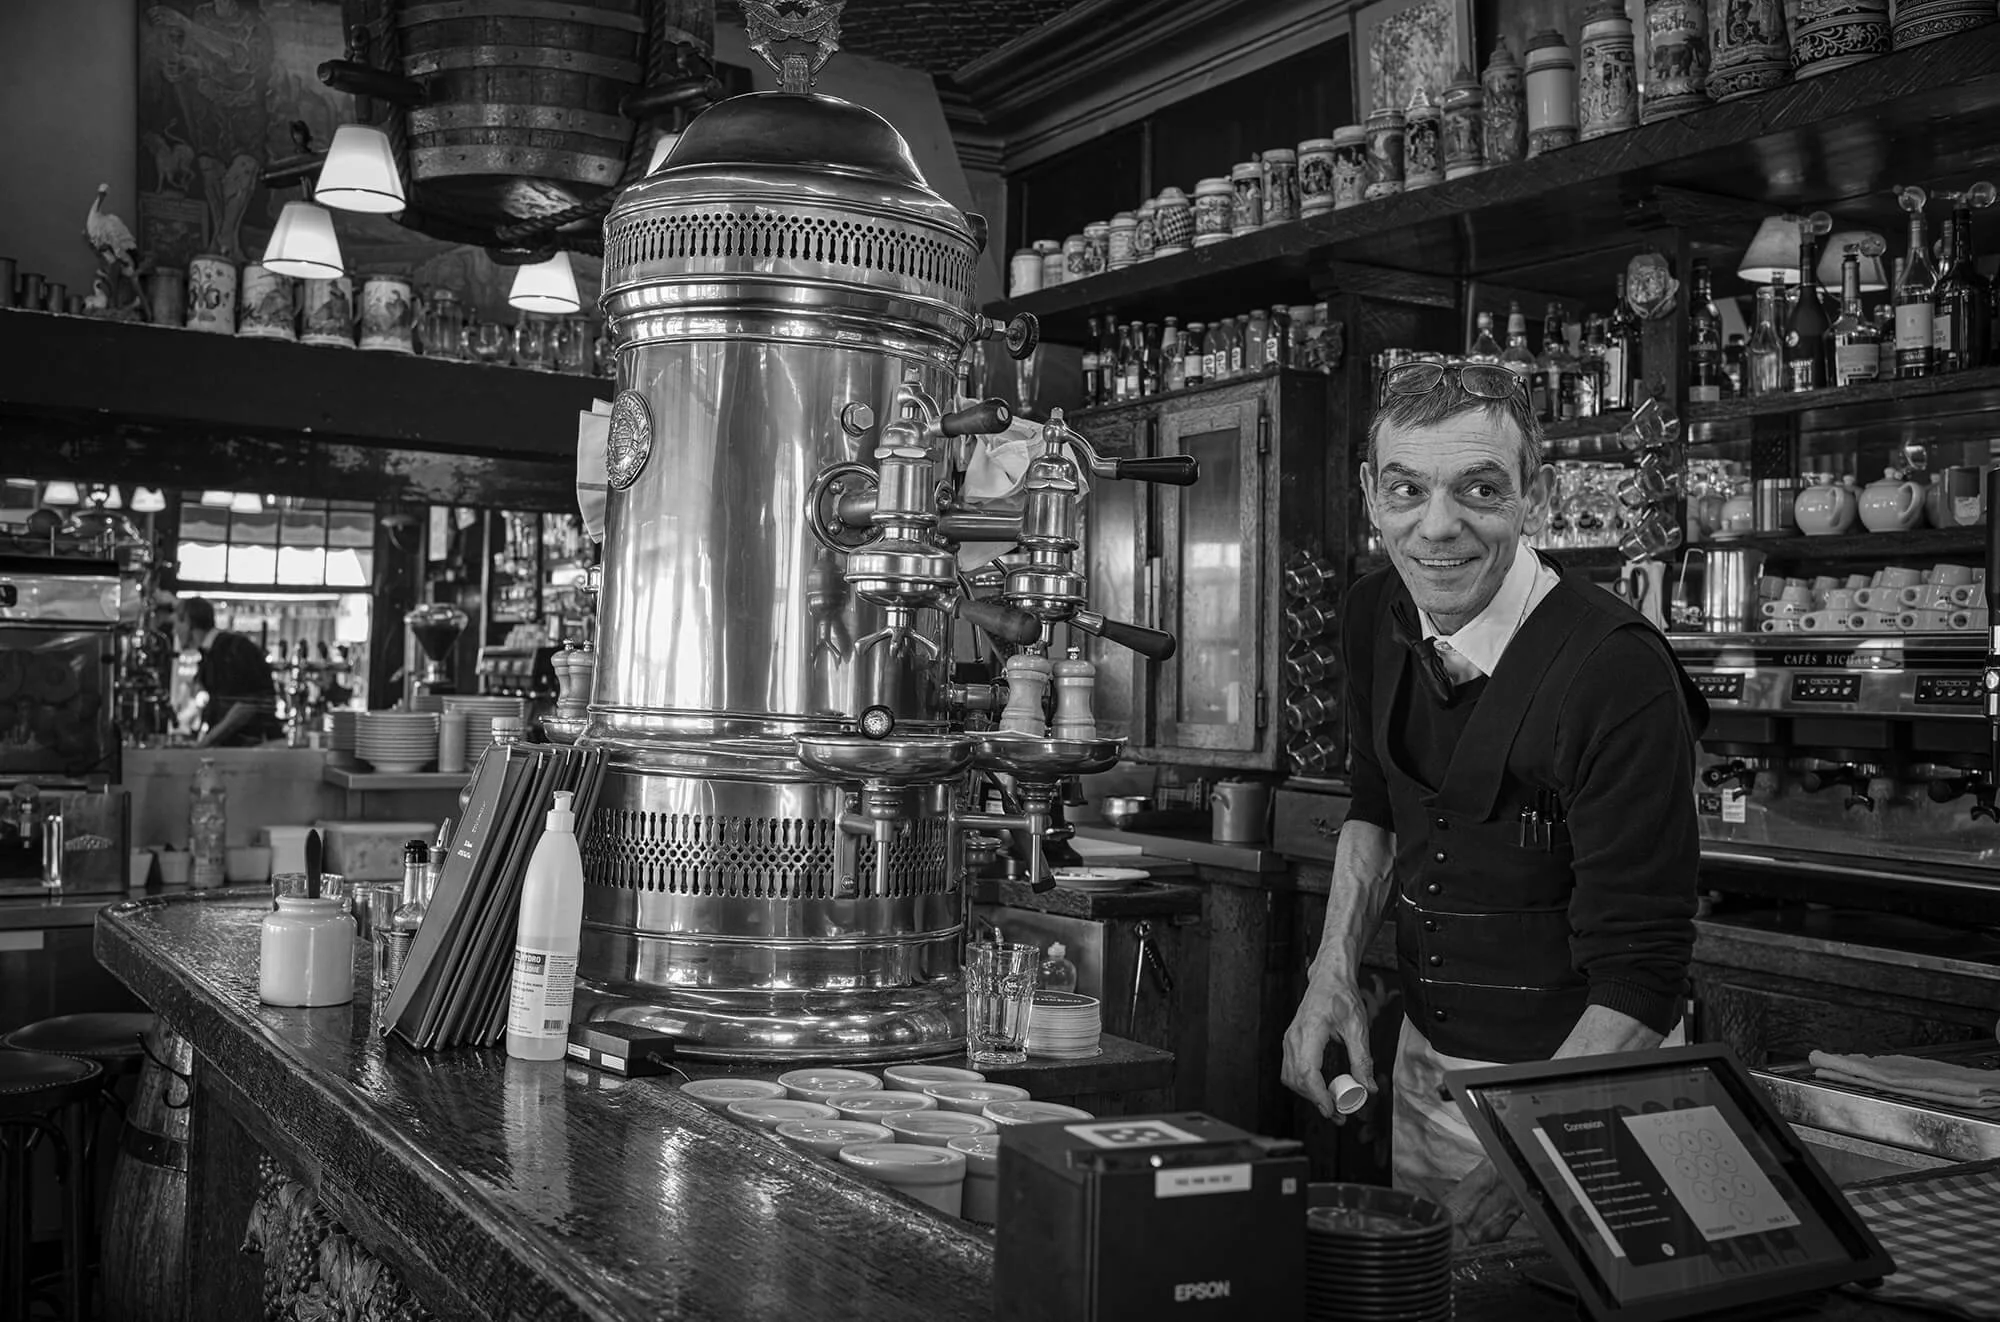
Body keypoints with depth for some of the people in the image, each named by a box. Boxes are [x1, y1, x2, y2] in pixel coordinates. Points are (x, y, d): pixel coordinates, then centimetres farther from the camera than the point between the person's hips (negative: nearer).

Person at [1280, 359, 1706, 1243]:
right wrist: (1333, 973, 0)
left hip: (1582, 1073, -6)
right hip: (1422, 1060, 6)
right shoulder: (1374, 618, -6)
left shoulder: (1619, 672, -27)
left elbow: (1639, 981, -25)